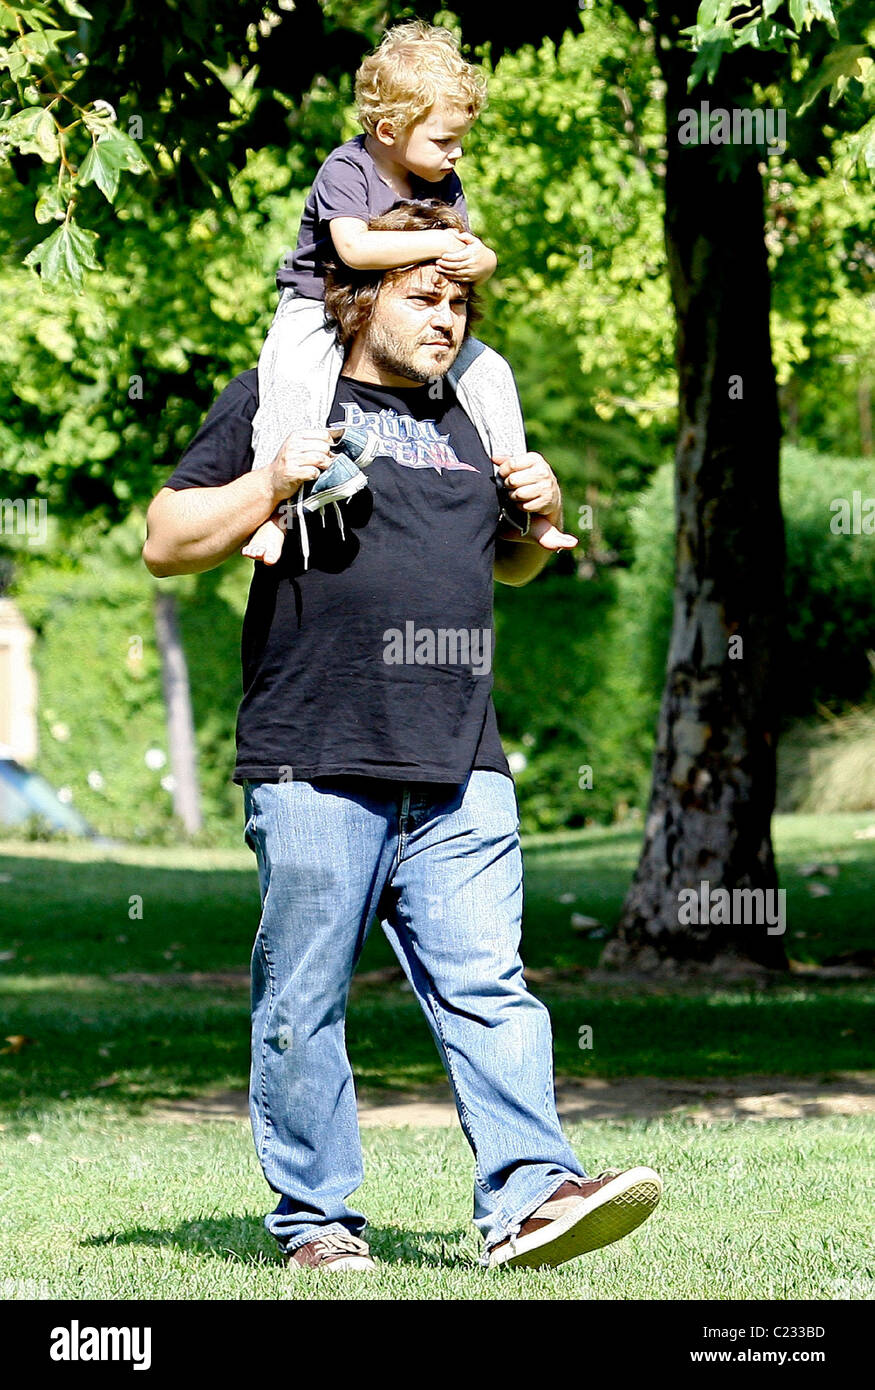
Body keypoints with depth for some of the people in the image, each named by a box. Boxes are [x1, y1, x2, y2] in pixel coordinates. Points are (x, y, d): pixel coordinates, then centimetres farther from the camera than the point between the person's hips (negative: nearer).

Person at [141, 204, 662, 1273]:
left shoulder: (463, 420, 23)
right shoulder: (275, 401, 6)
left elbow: (506, 565, 37)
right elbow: (165, 543, 3)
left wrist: (542, 519, 14)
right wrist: (273, 484, -12)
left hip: (460, 772, 4)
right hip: (314, 767, -4)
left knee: (485, 985, -7)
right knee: (303, 1002, -1)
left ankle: (529, 1194, -15)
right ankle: (315, 1218, 7)